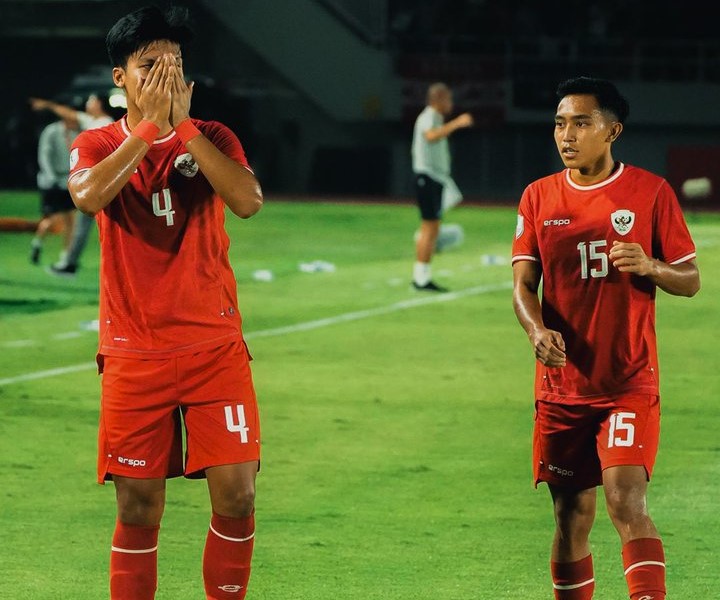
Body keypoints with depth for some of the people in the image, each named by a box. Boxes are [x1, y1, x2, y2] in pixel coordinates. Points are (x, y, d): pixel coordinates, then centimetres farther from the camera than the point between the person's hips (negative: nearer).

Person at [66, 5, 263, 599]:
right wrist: (149, 125, -16)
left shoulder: (213, 138, 5)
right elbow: (88, 195, -20)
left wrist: (184, 125, -15)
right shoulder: (97, 145, 4)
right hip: (134, 354, -1)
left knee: (236, 496, -5)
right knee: (139, 510, 1)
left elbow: (248, 201, -15)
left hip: (214, 345, 1)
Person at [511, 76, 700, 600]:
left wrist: (650, 266, -20)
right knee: (571, 518, 7)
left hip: (630, 384, -3)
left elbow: (691, 281, 3)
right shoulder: (539, 197, 6)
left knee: (626, 502, -18)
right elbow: (523, 283, 2)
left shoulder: (651, 192, -2)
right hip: (560, 388, 3)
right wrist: (538, 330, -19)